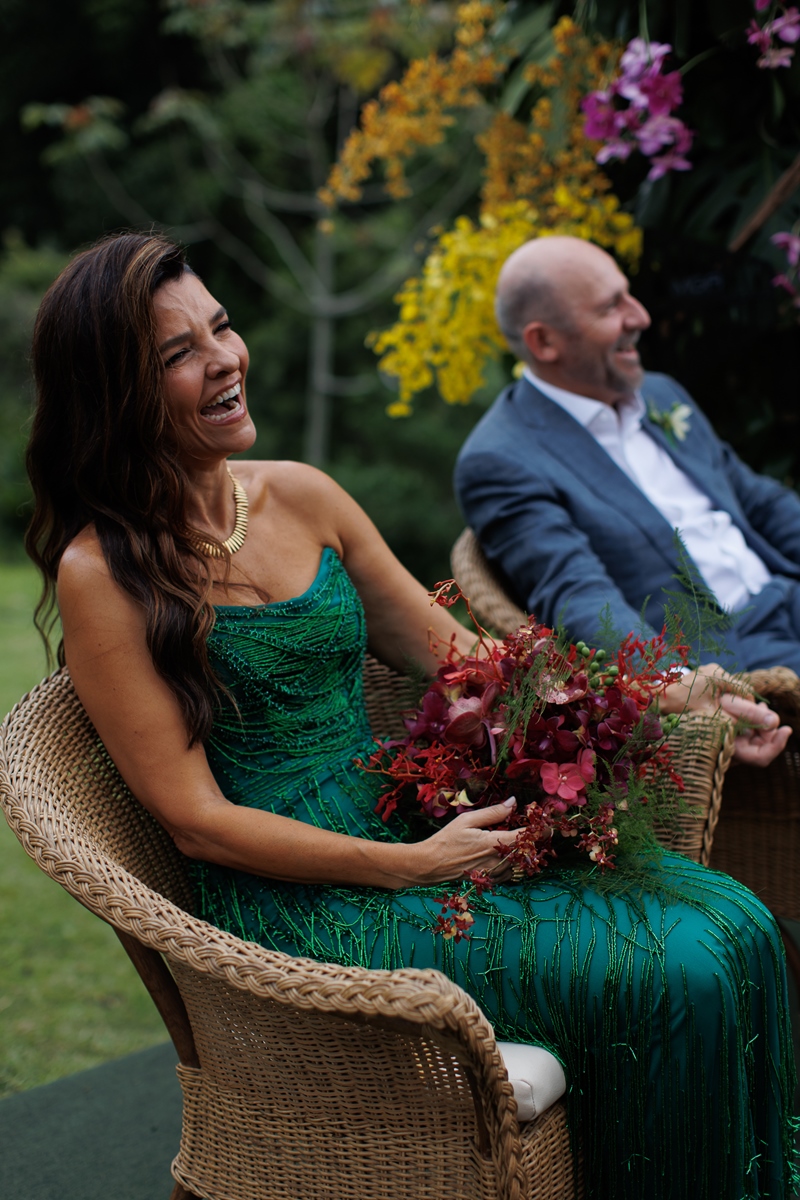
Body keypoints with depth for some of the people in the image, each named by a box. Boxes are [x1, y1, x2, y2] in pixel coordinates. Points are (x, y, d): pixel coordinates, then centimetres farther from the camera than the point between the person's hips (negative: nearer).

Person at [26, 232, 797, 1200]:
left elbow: (454, 654, 15)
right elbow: (197, 820, -12)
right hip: (297, 903, -6)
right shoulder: (103, 573, -11)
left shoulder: (301, 496, 7)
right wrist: (412, 867, -18)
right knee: (672, 975, -19)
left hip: (414, 833, 7)